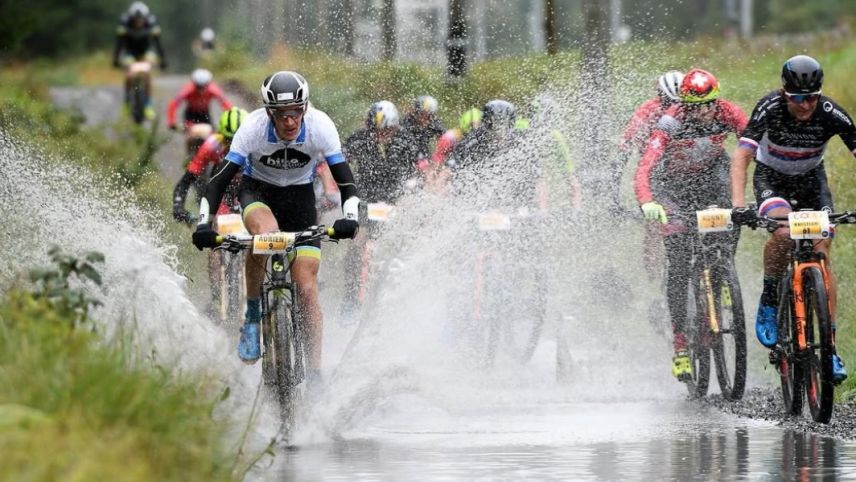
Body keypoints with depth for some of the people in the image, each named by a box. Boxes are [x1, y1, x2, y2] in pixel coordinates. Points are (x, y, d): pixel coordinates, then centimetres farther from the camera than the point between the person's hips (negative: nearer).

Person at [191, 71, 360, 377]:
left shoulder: (320, 126, -25)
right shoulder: (253, 128, -27)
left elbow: (345, 179, -25)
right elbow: (220, 179, -26)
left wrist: (350, 218, -42)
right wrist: (204, 224, -39)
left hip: (300, 195, 1)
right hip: (258, 191, -1)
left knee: (306, 289, -13)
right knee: (266, 234, -38)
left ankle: (315, 374, -8)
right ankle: (252, 317, -17)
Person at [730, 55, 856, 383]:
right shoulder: (770, 109, -30)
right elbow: (741, 155, -37)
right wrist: (738, 204, -52)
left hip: (810, 178, 2)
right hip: (771, 176, -2)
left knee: (821, 255, -12)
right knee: (782, 232, -32)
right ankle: (768, 303, -9)